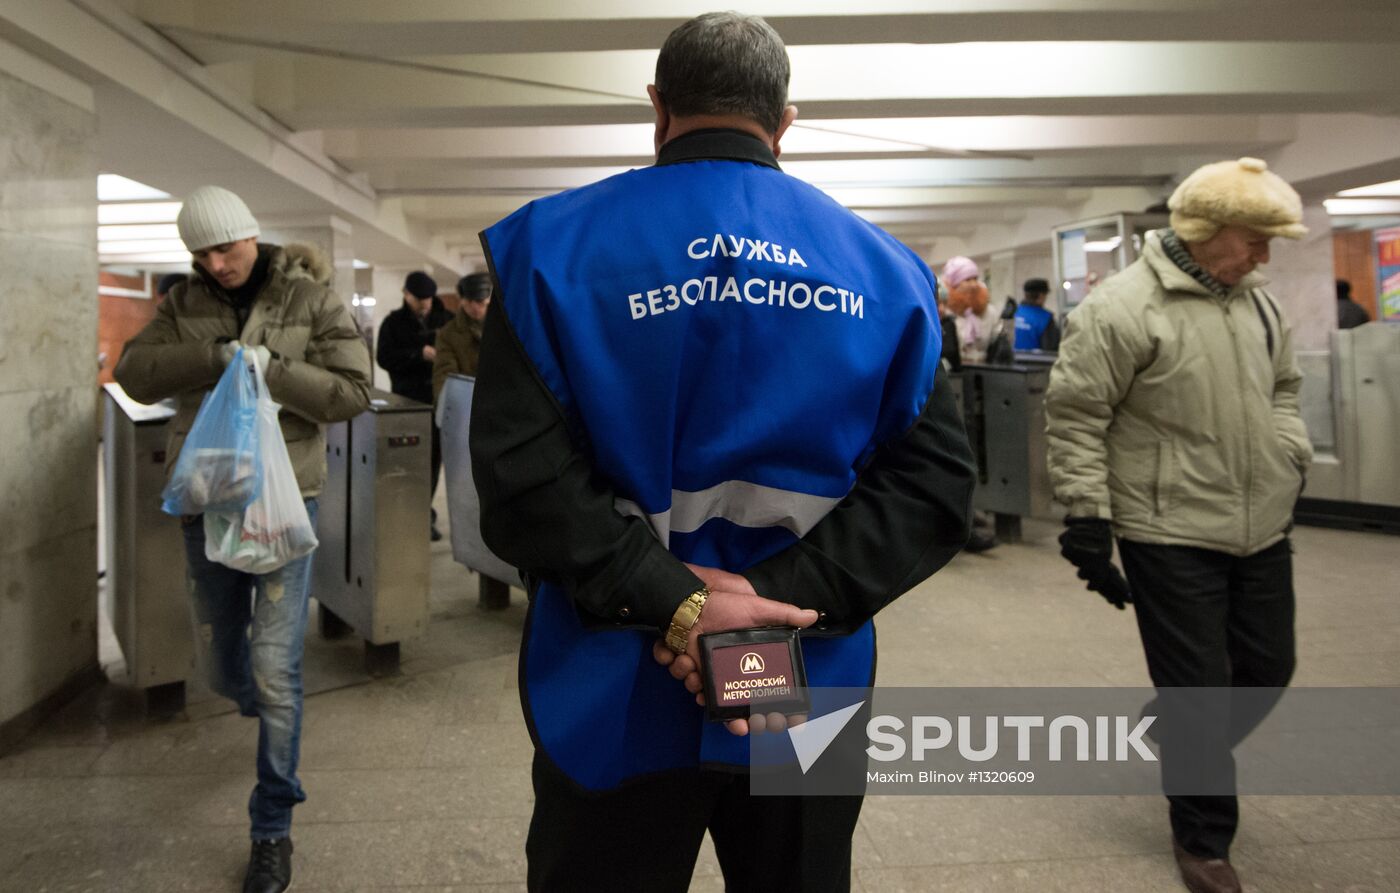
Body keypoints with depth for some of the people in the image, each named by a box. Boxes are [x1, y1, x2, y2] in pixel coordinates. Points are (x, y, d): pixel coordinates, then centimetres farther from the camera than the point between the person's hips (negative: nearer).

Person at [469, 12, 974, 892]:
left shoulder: (554, 243, -6)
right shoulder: (882, 268, 2)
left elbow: (521, 473, -18)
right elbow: (933, 482, -6)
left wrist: (671, 605, -18)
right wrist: (784, 597, -14)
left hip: (617, 699, -1)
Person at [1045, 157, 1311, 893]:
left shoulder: (1257, 302, 9)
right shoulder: (1122, 308, -15)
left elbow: (1282, 389, 24)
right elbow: (1074, 417, -14)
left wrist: (1292, 466, 14)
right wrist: (1087, 518, -15)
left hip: (1262, 530, 8)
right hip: (1172, 537, -7)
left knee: (1268, 670, 15)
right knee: (1198, 687, 2)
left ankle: (1185, 750, 43)